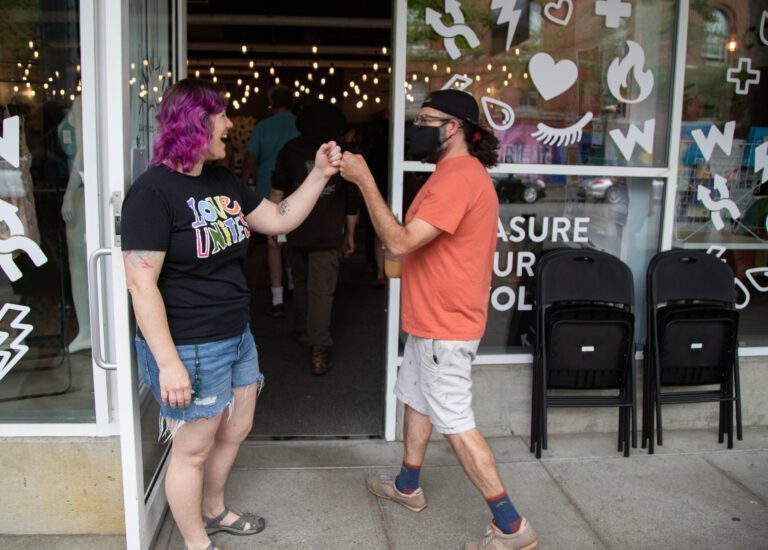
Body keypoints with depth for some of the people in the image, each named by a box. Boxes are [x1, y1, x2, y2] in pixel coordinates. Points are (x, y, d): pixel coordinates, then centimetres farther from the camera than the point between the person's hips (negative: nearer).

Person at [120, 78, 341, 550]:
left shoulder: (224, 181, 8)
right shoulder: (153, 191, -19)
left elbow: (280, 220, 14)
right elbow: (141, 283, -22)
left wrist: (320, 174, 3)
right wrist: (167, 363, -24)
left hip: (237, 336, 9)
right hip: (189, 349, -9)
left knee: (235, 432, 23)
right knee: (194, 449, 9)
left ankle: (214, 511, 48)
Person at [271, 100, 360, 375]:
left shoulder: (291, 150, 3)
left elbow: (278, 190, 2)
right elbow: (353, 202, 7)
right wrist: (349, 234, 17)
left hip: (296, 231, 1)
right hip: (327, 235, -1)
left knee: (301, 282, 21)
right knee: (321, 290, -4)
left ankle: (304, 330, 32)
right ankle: (319, 349, -11)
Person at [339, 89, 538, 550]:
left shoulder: (459, 177, -22)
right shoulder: (460, 172, 13)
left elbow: (400, 241, -28)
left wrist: (364, 180, -23)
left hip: (445, 326, -11)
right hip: (433, 319, 11)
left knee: (456, 424, -3)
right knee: (416, 399, 22)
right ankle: (408, 486, 41)